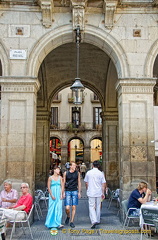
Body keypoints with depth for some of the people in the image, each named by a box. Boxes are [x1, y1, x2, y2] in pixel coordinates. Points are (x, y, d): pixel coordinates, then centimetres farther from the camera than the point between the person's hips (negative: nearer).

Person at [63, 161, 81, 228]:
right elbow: (63, 183, 6)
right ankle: (68, 217, 24)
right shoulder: (66, 173, 1)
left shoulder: (77, 173, 5)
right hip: (67, 192, -1)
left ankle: (72, 222, 13)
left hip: (75, 191, 1)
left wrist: (79, 192, 6)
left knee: (74, 207, 1)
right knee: (67, 208, -7)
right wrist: (63, 192, 1)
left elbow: (79, 183, 10)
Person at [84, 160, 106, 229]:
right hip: (98, 193, 1)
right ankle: (98, 220, 26)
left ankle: (94, 221, -17)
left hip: (91, 193, -1)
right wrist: (103, 193, 9)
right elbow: (103, 184, -1)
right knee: (98, 207, 15)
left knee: (91, 207, 0)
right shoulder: (100, 173, -2)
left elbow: (86, 183, 7)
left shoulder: (88, 173, -1)